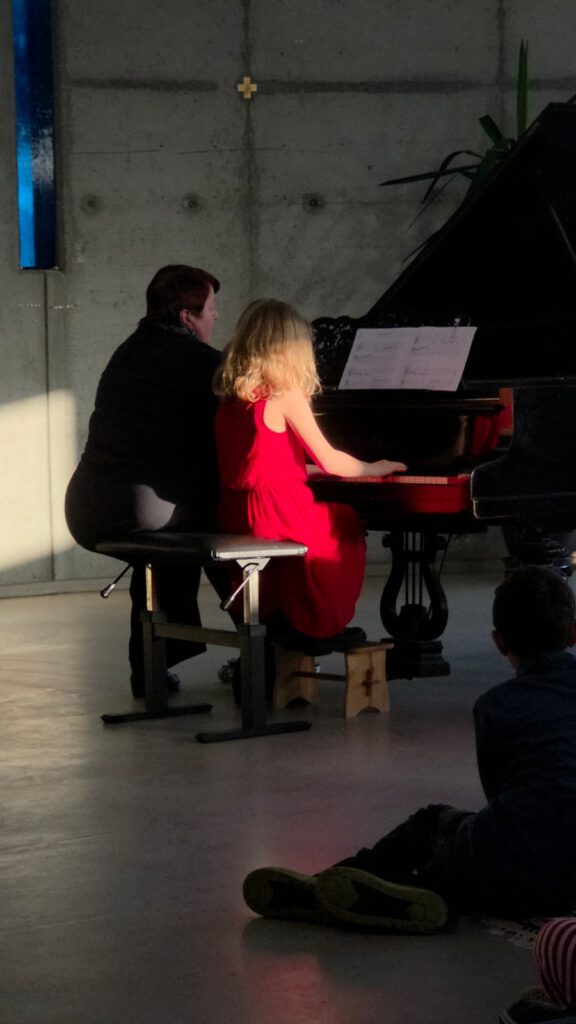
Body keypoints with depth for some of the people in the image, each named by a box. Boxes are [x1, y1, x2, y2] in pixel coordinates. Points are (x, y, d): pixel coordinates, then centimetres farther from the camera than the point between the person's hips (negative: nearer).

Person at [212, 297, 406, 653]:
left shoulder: (231, 395, 9)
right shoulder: (287, 395, -12)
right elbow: (330, 462, -10)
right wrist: (374, 468, 9)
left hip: (234, 515, 7)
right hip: (276, 515, -7)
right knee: (346, 526, 18)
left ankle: (277, 616, 26)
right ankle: (314, 628, 22)